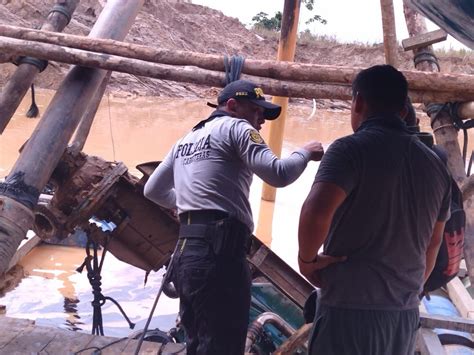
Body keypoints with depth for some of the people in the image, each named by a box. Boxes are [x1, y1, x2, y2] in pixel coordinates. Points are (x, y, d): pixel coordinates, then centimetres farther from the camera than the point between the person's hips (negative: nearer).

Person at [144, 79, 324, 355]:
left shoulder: (187, 139, 24)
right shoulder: (236, 127, 0)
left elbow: (153, 190, 31)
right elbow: (278, 174, -13)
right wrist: (306, 153, 5)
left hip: (186, 252, 9)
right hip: (219, 253, -9)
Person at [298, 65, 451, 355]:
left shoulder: (352, 149, -12)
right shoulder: (435, 165, 10)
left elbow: (316, 212, -29)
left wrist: (307, 259, -12)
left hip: (351, 309, -6)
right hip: (406, 314, 7)